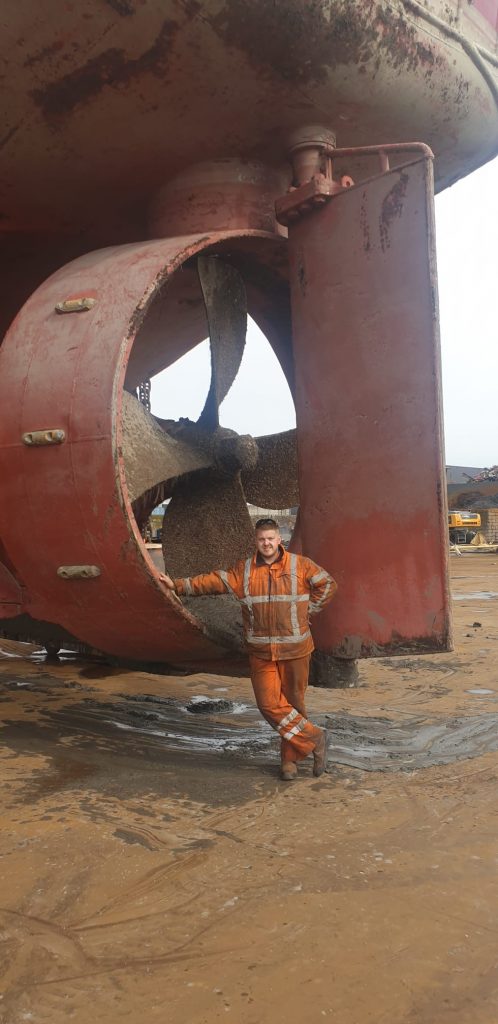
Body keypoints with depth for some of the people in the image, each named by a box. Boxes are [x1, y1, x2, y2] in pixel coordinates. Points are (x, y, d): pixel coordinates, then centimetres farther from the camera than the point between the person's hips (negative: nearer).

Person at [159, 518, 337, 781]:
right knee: (269, 703, -4)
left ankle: (290, 758, 22)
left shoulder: (300, 565, -2)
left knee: (293, 702, 6)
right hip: (261, 652, 2)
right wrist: (178, 585, 0)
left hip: (294, 649, -2)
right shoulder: (243, 570, 3)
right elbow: (213, 581, 4)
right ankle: (314, 739, 11)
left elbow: (328, 584, 8)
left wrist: (309, 610, 2)